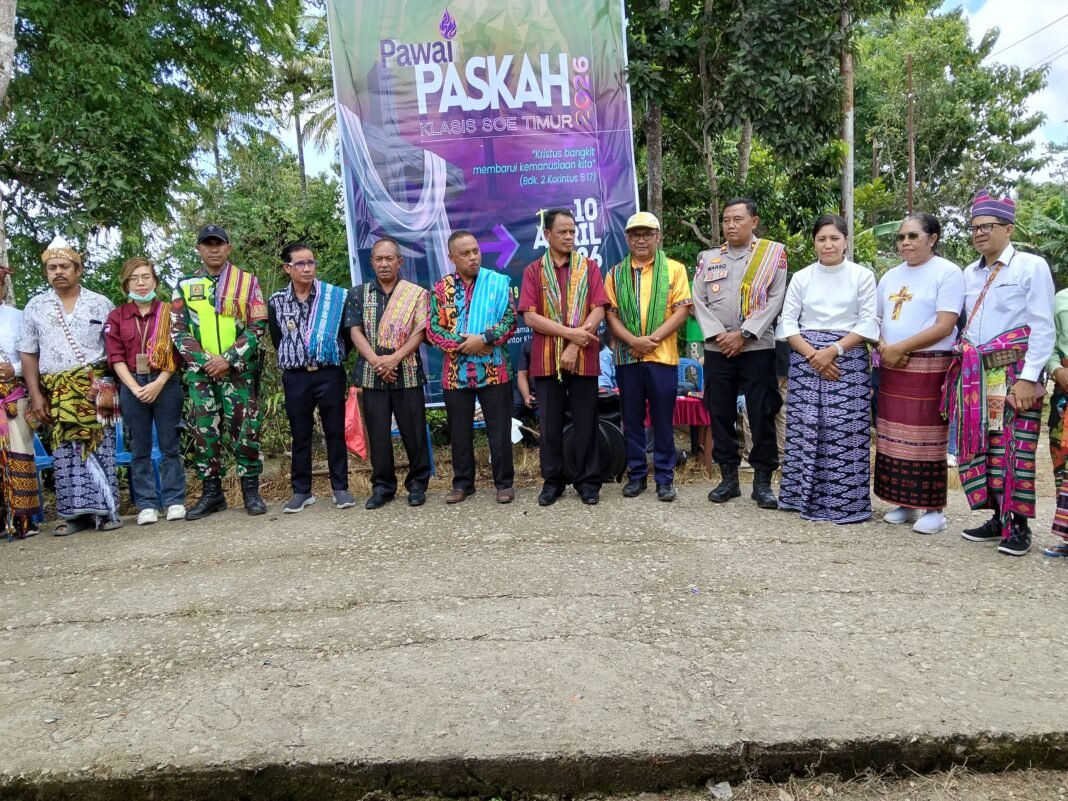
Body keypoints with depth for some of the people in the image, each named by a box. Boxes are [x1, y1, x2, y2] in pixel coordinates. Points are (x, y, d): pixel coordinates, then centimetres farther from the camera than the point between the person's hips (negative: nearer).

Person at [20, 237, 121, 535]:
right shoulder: (34, 307, 11)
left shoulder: (101, 304, 6)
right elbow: (28, 354, 11)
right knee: (65, 451, 0)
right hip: (56, 392, 2)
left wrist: (112, 386, -8)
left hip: (96, 389, -2)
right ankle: (75, 513, 6)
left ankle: (106, 510, 3)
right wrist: (35, 395, 2)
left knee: (100, 448, -3)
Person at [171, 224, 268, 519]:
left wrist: (228, 359, -12)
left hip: (239, 370, -2)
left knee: (245, 428, -1)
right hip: (200, 372, 3)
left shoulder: (247, 282, 4)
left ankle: (251, 489, 9)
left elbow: (258, 326, -4)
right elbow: (177, 330, 5)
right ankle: (211, 492, 15)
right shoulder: (185, 286, 10)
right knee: (204, 432, 5)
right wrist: (205, 359, -9)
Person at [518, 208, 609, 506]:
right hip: (546, 358, 0)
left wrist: (574, 347, -13)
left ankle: (588, 481, 15)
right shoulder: (533, 271, 6)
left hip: (584, 357, 0)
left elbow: (598, 311, -3)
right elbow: (529, 316, -4)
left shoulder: (589, 268, 7)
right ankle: (552, 481, 18)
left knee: (585, 423, 5)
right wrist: (570, 332, -15)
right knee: (550, 424, 6)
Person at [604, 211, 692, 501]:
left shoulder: (674, 269, 5)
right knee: (632, 420, 8)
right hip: (626, 357, 2)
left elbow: (682, 310, -3)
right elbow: (610, 314, 3)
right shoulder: (615, 274, 11)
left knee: (663, 420, 3)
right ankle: (636, 474, 19)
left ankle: (665, 477, 13)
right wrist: (633, 340, -13)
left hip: (662, 356, -2)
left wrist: (652, 339, -13)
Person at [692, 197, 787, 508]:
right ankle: (729, 478, 17)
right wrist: (717, 335, -8)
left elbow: (775, 299, -5)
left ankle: (763, 481, 10)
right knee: (720, 414, 6)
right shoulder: (708, 258, 12)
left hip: (758, 348, -3)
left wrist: (743, 334, -12)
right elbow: (699, 300, 5)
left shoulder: (773, 253, 4)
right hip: (717, 349, 3)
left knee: (762, 415, -2)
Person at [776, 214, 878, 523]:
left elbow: (868, 323, -2)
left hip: (848, 360, -2)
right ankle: (806, 497, 12)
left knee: (845, 432, -4)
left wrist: (833, 350, -13)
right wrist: (812, 354, -9)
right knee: (806, 429, 1)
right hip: (807, 360, 2)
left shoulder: (863, 276, 3)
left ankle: (845, 502, 5)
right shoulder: (801, 277, 8)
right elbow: (788, 323, 4)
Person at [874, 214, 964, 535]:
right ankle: (905, 503, 18)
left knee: (926, 440, -4)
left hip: (930, 368, -6)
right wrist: (883, 347, -3)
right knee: (895, 437, 7)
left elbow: (944, 327, -14)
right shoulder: (891, 276, 15)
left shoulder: (948, 272, -5)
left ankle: (933, 509, 6)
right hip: (891, 367, 6)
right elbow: (875, 319, 17)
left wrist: (899, 348, -15)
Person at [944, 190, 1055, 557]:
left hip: (1014, 374, -6)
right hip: (976, 376, 6)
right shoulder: (969, 274, 15)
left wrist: (1028, 378, -15)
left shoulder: (1032, 266, -2)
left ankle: (1018, 526, 5)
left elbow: (1043, 328, -8)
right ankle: (998, 517, 19)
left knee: (1014, 448, -5)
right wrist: (962, 368, 9)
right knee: (980, 447, 7)